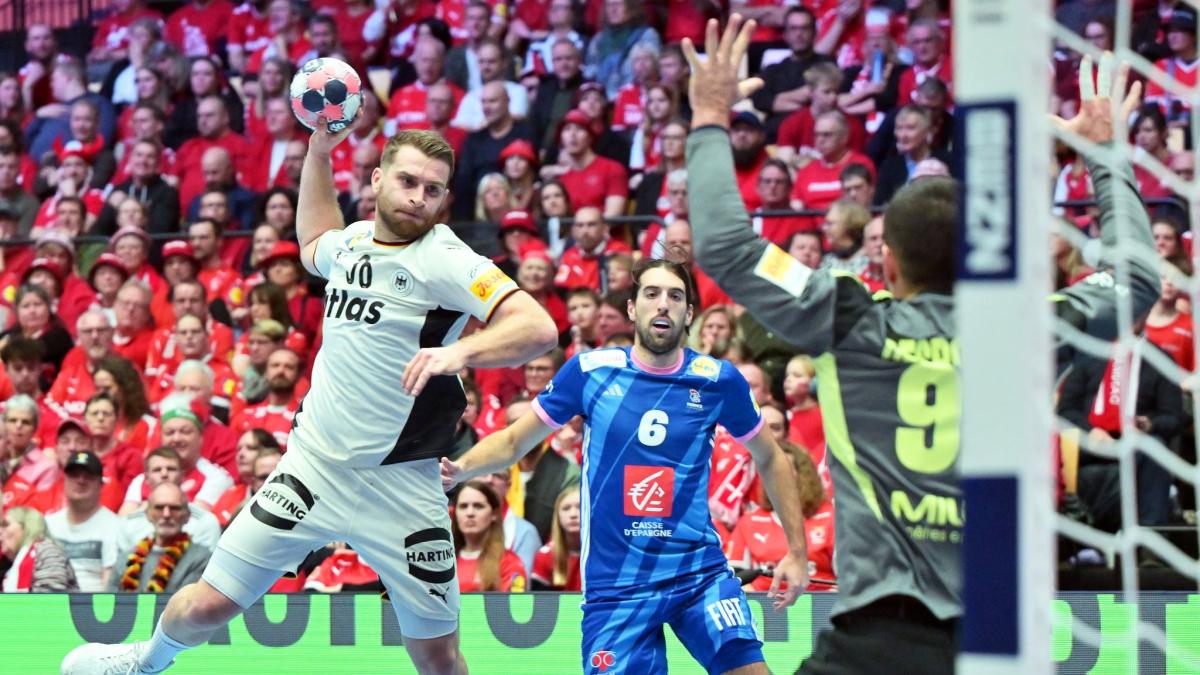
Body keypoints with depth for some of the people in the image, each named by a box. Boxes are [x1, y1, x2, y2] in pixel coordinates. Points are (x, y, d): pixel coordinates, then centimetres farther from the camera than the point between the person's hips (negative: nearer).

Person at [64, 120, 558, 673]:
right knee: (205, 607, 5)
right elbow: (312, 244, 34)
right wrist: (318, 152, 27)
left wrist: (460, 351, -40)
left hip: (400, 484, -4)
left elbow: (537, 328, -25)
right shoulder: (352, 241, 7)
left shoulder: (444, 259, -12)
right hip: (313, 467, 4)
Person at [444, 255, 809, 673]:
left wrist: (796, 550, 9)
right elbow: (513, 442, 6)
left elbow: (770, 460, 13)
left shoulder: (717, 380, -1)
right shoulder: (590, 371, -2)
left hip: (701, 572, 1)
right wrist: (460, 469, -13)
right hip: (615, 585, 0)